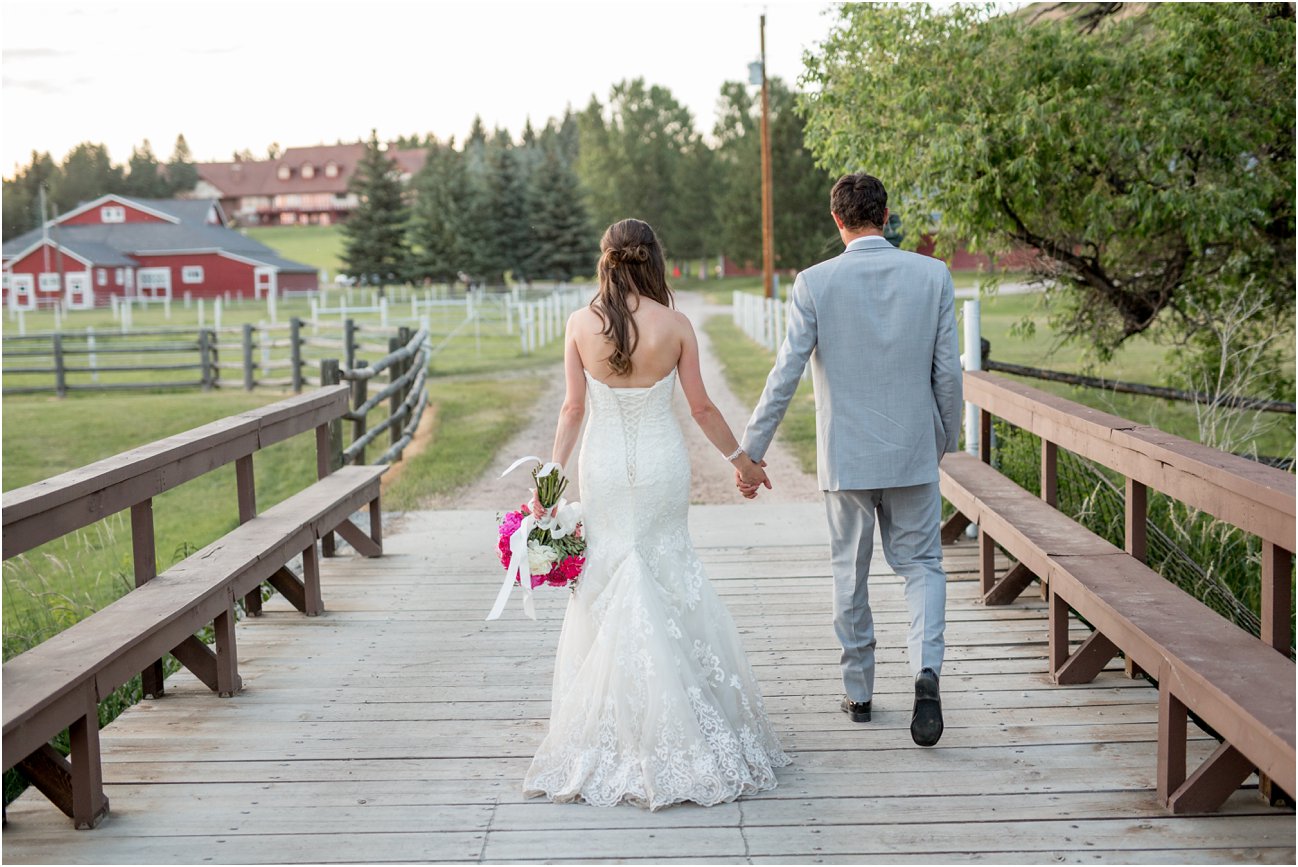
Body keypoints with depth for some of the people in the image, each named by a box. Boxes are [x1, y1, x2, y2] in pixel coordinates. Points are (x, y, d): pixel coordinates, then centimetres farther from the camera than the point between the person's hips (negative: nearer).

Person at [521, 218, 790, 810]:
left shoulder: (581, 324, -5)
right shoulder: (675, 325, -6)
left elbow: (573, 408, -5)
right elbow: (702, 409, -1)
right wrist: (743, 459, 12)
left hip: (603, 468, 1)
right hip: (662, 466, 0)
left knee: (609, 590, 8)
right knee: (668, 588, 9)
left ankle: (615, 739, 13)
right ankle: (672, 731, 13)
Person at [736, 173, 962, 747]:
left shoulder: (815, 283, -10)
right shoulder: (933, 275, -3)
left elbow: (785, 374, -11)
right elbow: (948, 370, 0)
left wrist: (750, 451, -4)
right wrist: (947, 438, 15)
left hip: (846, 454, -1)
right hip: (913, 449, 1)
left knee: (850, 572, 13)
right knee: (921, 564, 12)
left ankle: (858, 691, 23)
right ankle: (926, 669, -11)